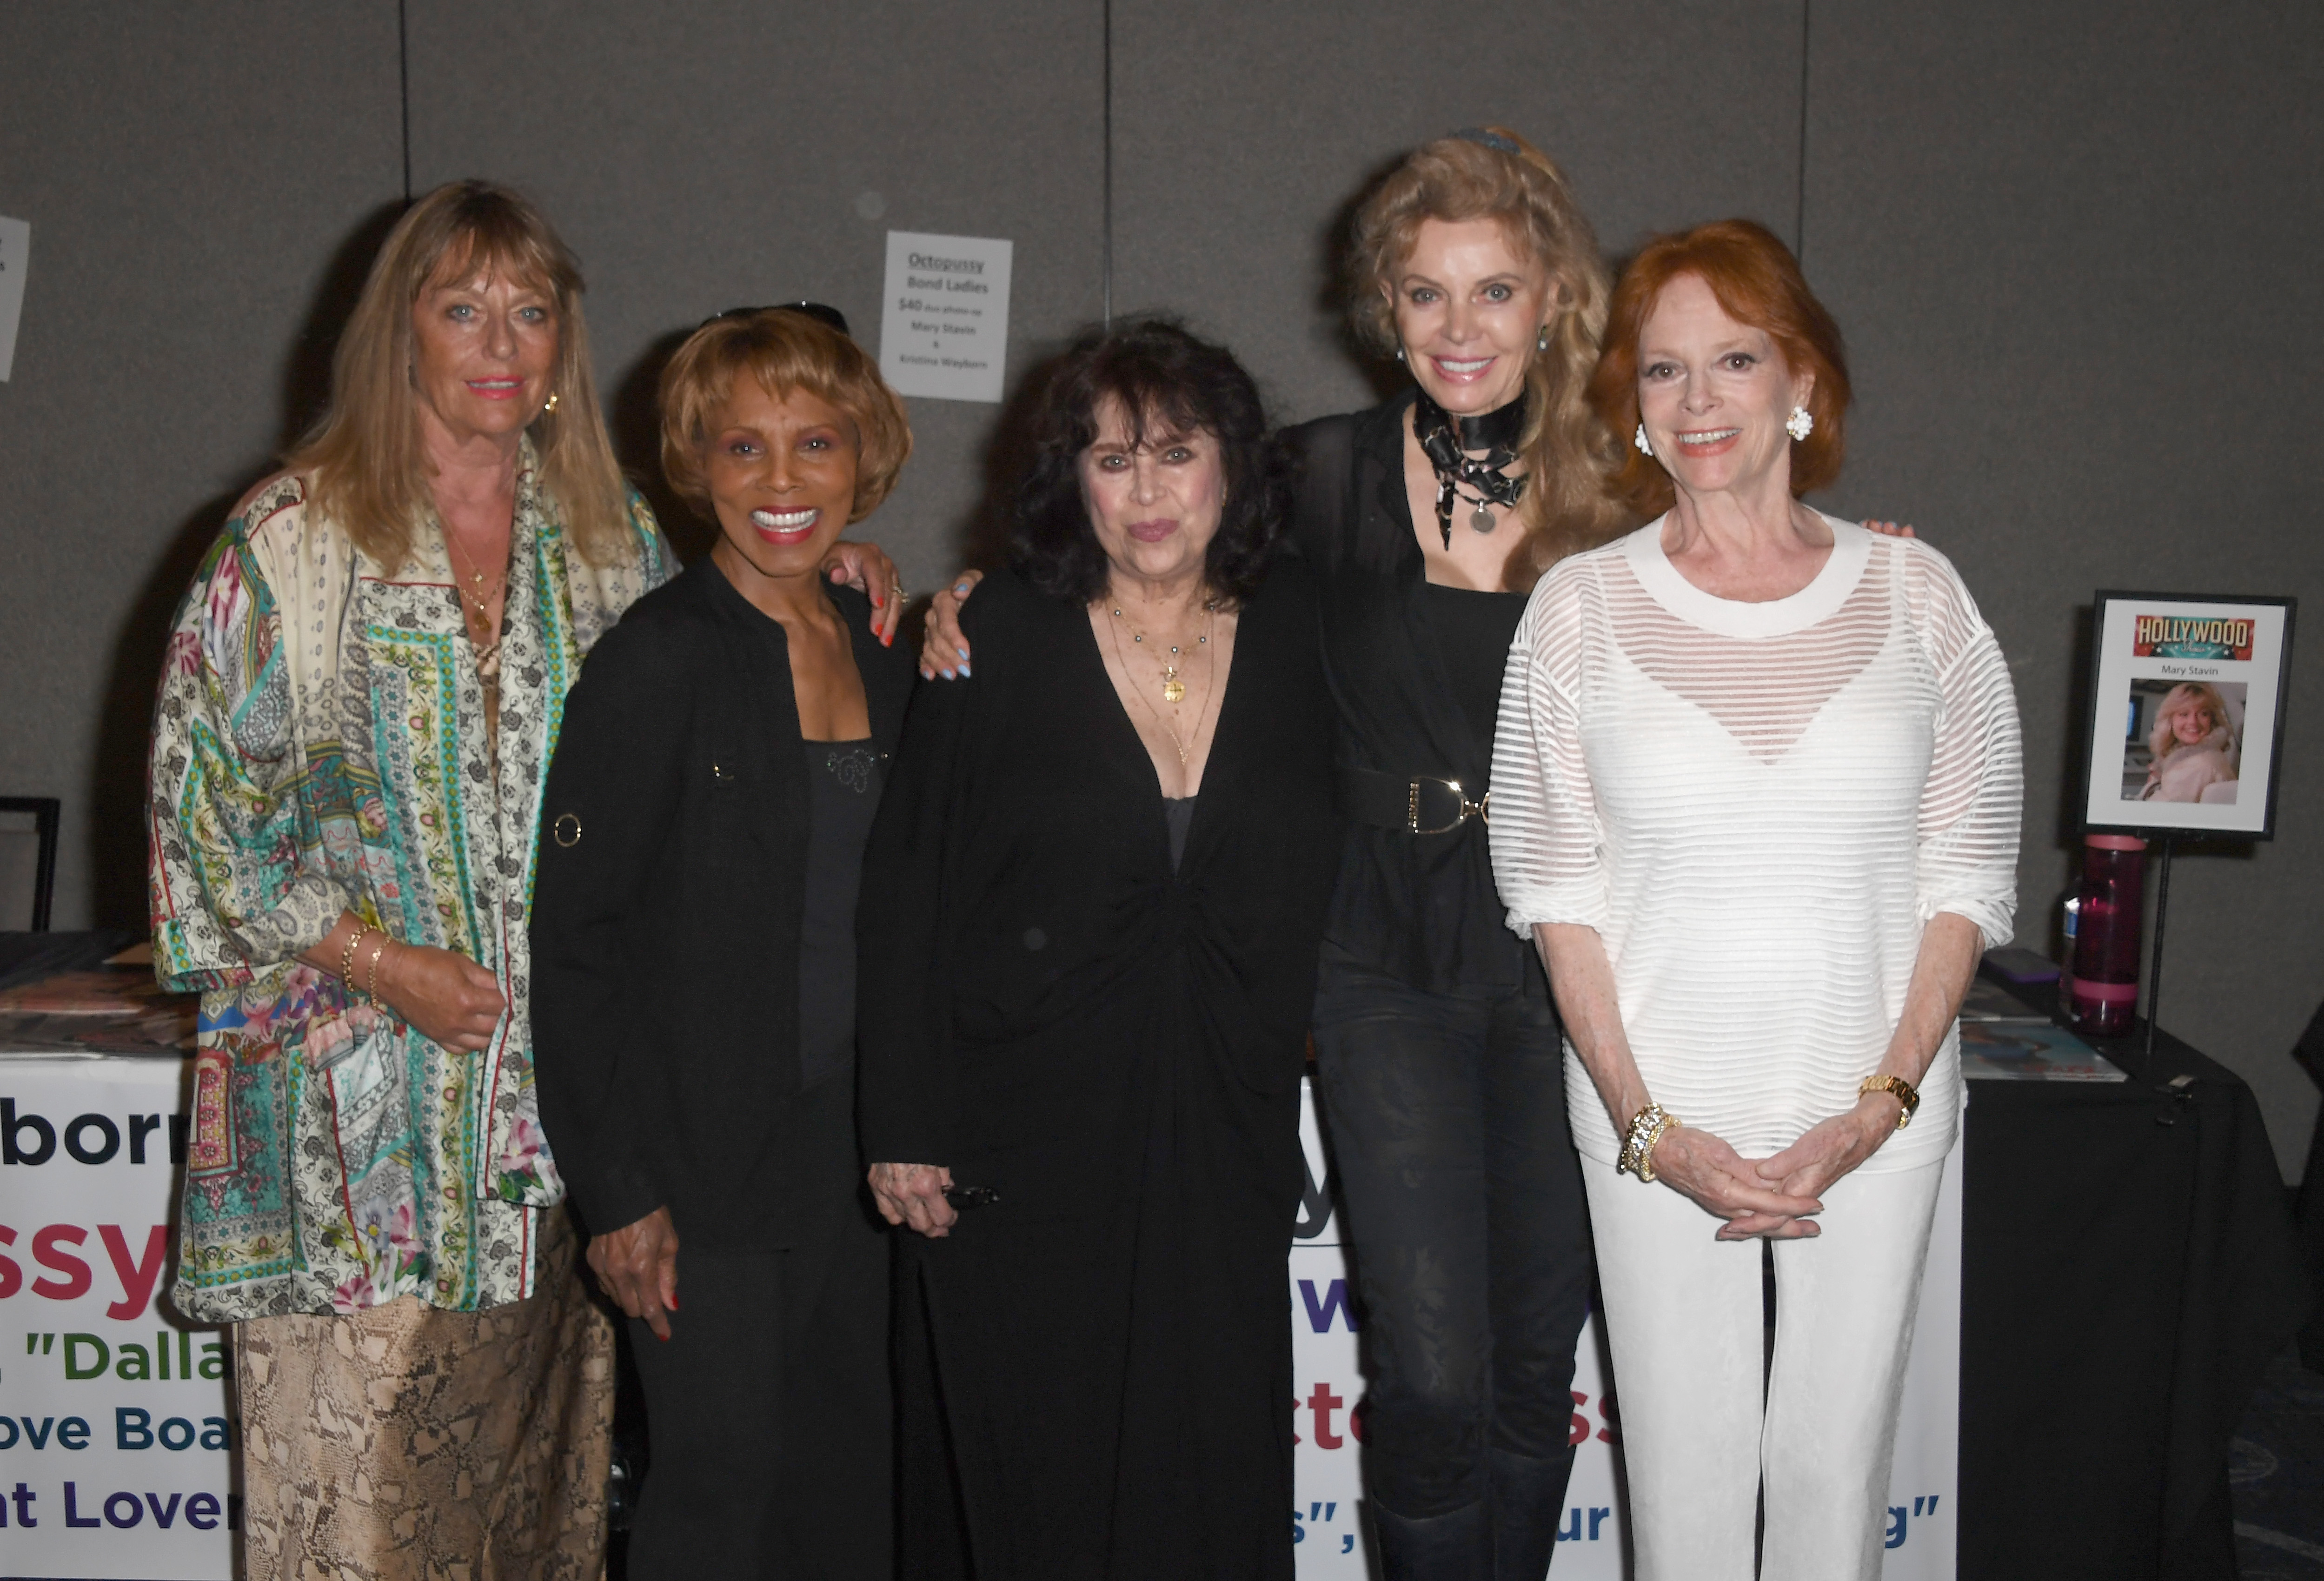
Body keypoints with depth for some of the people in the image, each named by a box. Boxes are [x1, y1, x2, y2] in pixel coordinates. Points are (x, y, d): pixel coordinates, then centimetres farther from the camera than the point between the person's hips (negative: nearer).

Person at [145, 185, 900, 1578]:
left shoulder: (611, 537, 9)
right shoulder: (293, 543, -2)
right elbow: (208, 797, -3)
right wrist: (379, 961, -12)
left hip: (564, 1094, 4)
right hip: (368, 1106, -3)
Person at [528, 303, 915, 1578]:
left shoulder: (884, 650, 7)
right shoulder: (657, 661, -13)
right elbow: (571, 944, -12)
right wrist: (618, 1193, -14)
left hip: (856, 1139, 6)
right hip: (707, 1165, -6)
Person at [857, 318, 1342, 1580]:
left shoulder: (1297, 634, 3)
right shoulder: (998, 637, -3)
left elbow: (1319, 885, 12)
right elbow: (903, 893, -3)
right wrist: (902, 1125, -6)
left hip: (1223, 1148, 2)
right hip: (1021, 1151, -2)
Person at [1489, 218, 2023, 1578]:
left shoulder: (1916, 595, 1)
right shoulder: (1581, 608, -2)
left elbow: (1969, 880, 3)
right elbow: (1556, 892, 0)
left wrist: (1879, 1105, -8)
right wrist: (1648, 1127, -8)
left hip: (1875, 1117, 1)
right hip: (1659, 1118, 0)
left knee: (1838, 1464, 10)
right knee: (1685, 1465, 7)